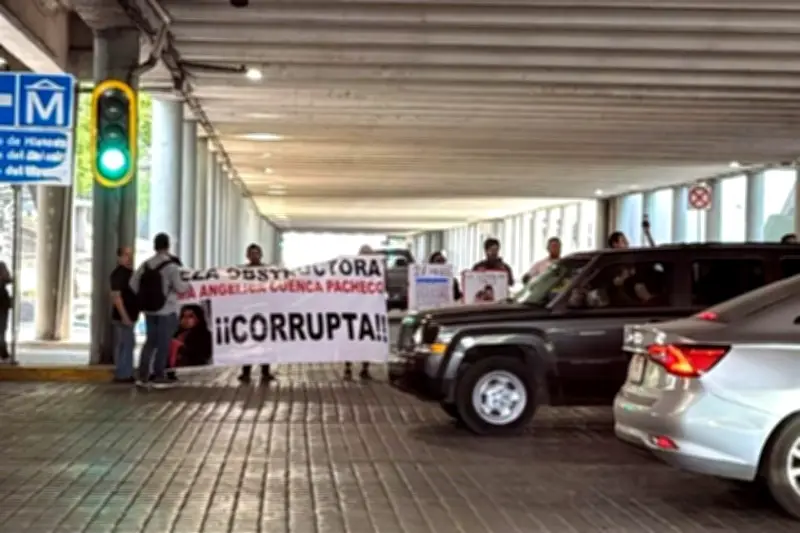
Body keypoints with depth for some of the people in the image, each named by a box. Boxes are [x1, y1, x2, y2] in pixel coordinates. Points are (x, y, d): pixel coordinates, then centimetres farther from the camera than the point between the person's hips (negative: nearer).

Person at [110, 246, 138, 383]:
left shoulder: (130, 272, 15)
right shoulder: (118, 273, -15)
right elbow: (116, 296, -21)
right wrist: (124, 316, -25)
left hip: (130, 315, 10)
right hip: (123, 316, -10)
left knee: (129, 344, 14)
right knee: (123, 345, -8)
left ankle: (126, 374, 21)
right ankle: (121, 375, -5)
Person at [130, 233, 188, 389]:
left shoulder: (146, 264, 6)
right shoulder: (171, 265, -13)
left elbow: (133, 283, 6)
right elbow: (179, 287, -16)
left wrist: (144, 296, 15)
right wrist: (188, 285, 4)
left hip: (149, 309, 6)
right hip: (166, 310, -6)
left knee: (150, 341, 14)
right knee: (163, 343, 1)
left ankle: (142, 375, 12)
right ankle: (159, 377, 3)